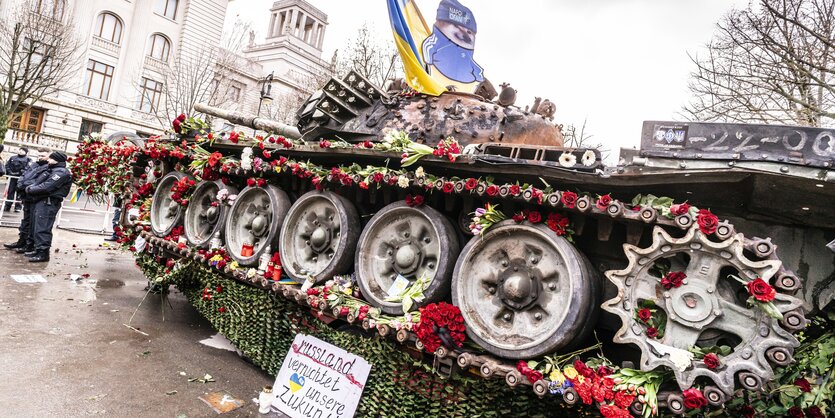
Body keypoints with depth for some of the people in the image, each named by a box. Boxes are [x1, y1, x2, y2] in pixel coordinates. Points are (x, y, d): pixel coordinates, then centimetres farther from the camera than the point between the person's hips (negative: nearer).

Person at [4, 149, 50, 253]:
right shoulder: (34, 165, 16)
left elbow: (39, 183, -20)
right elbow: (23, 176, 14)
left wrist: (24, 185, -14)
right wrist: (20, 183, -5)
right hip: (27, 198, 9)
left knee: (33, 222, -2)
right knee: (26, 220, 18)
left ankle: (30, 245, 6)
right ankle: (22, 241, 30)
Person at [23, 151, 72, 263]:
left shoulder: (61, 172, -12)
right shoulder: (53, 170, 21)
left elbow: (46, 187, -19)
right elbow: (40, 182, 21)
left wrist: (30, 190, -7)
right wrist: (31, 187, 4)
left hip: (48, 203, -10)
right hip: (42, 201, 10)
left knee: (42, 228, -10)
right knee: (37, 227, 16)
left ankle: (43, 253, -7)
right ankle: (38, 250, 24)